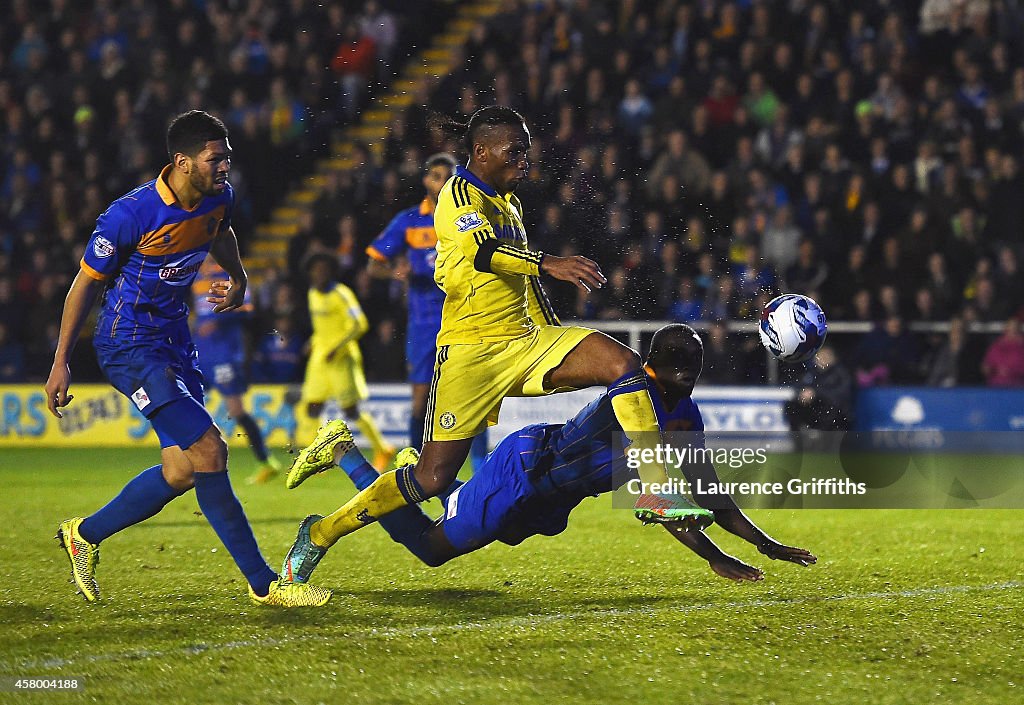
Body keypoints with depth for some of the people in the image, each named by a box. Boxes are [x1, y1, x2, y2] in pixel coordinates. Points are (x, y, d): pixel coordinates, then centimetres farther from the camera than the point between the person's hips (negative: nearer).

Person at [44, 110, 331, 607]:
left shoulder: (219, 198, -3)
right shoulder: (130, 215, -22)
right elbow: (85, 284, -9)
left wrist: (237, 276, 7)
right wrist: (61, 361, -5)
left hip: (174, 341, 8)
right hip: (129, 345, -8)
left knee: (181, 472, 7)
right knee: (208, 451, -17)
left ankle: (85, 534, 28)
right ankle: (262, 583, -10)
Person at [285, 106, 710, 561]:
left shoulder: (510, 203, 17)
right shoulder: (459, 195, -9)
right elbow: (483, 250, -31)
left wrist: (554, 334, 31)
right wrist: (549, 263, -43)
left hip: (524, 343, 7)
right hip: (470, 350, -7)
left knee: (622, 361, -14)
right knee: (433, 476, -10)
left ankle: (654, 493, -17)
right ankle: (320, 534, 5)